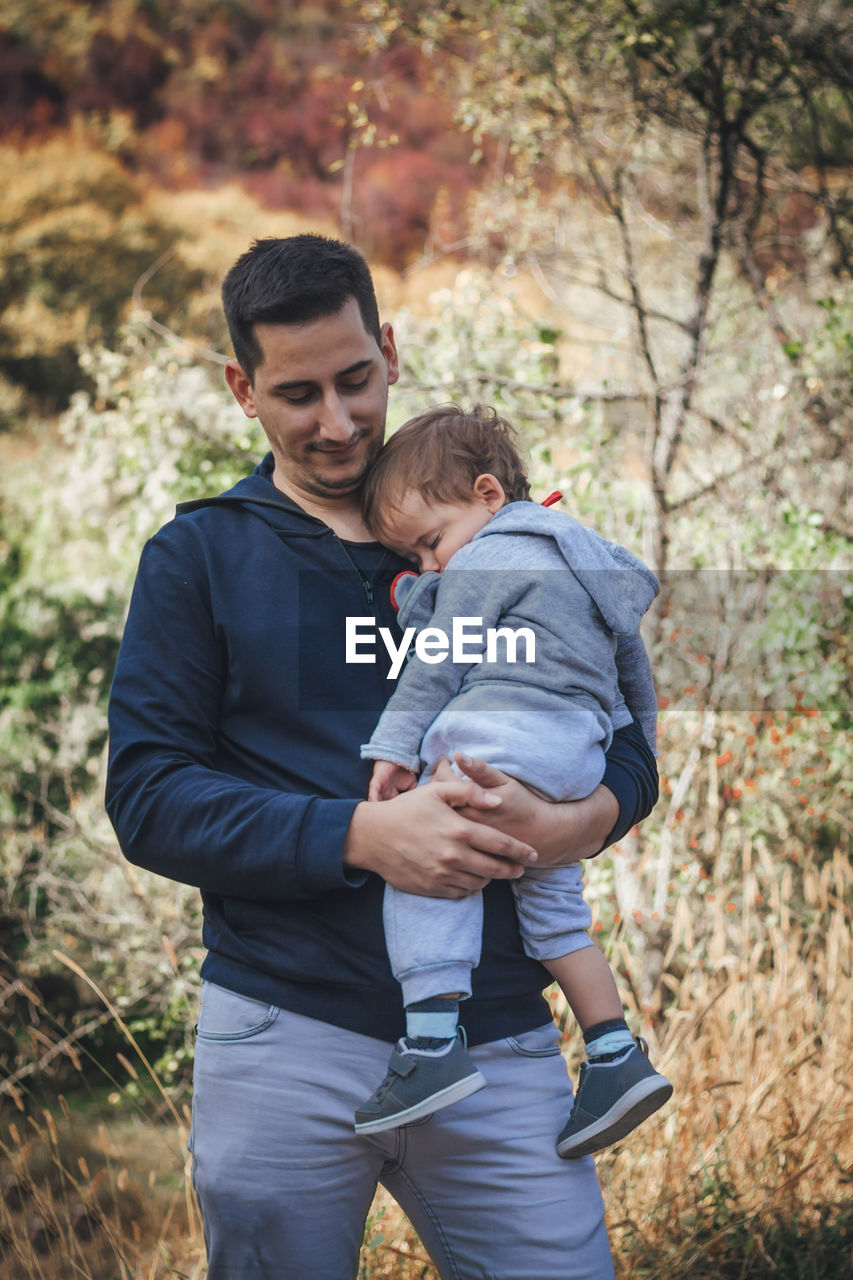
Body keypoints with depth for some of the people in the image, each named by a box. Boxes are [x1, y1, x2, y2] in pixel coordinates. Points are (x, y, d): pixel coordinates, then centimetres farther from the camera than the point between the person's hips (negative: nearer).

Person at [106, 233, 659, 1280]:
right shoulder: (199, 556, 5)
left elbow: (625, 749, 10)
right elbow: (149, 797, -4)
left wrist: (571, 825, -14)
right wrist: (362, 834, -18)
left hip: (499, 1033, 2)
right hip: (286, 1035, -1)